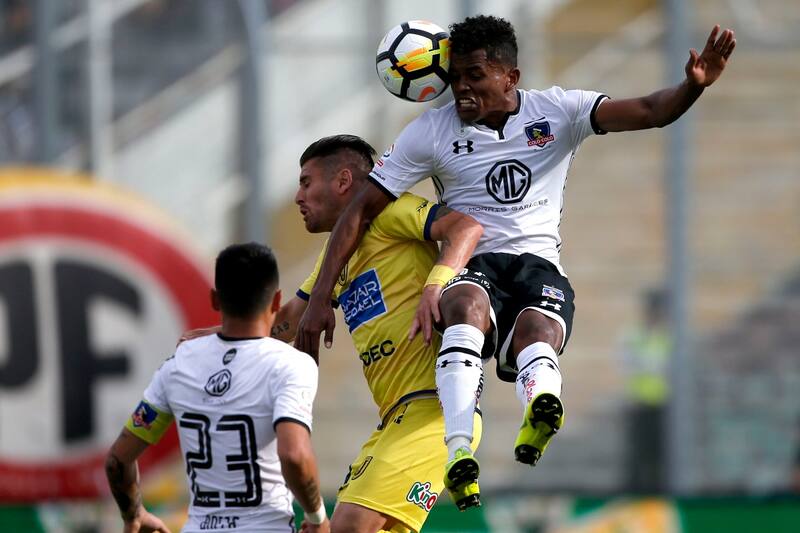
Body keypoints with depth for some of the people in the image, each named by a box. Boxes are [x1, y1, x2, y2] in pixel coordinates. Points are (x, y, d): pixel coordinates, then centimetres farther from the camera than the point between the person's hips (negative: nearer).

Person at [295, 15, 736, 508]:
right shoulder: (430, 132, 7)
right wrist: (320, 299, 2)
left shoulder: (557, 112, 8)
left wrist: (693, 87, -25)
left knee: (538, 329, -35)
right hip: (469, 265, -1)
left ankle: (540, 418, -69)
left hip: (539, 264, 1)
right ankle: (459, 451, -56)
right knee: (468, 304, -38)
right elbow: (363, 209, 8)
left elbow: (649, 112, -2)